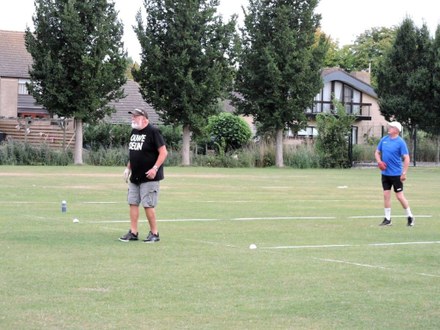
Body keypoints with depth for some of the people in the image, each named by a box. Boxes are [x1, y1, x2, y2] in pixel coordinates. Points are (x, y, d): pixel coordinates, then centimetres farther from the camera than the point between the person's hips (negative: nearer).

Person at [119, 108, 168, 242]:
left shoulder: (153, 132, -14)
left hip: (149, 177, -8)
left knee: (148, 205, -6)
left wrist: (155, 168, -22)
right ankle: (133, 232, 14)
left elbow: (163, 152, -16)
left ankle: (154, 233, 5)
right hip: (135, 176, 8)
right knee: (133, 203, 8)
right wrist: (128, 168, 16)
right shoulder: (134, 132, 12)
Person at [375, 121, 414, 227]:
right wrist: (379, 161, -3)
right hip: (385, 173, 5)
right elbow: (377, 152, 16)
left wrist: (404, 173, -17)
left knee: (400, 196, -3)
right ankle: (387, 219, 12)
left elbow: (406, 158, -13)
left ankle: (410, 217, 13)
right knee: (386, 195, 5)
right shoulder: (384, 140, 5)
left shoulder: (400, 142, -11)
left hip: (396, 174, -5)